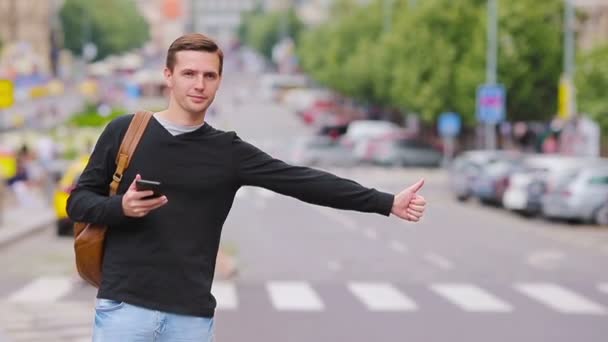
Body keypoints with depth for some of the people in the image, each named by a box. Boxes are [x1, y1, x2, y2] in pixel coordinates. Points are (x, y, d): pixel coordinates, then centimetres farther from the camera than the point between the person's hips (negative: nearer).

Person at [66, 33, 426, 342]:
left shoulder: (229, 152, 4)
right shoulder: (125, 131, 3)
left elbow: (304, 181, -1)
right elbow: (78, 201, 6)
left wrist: (387, 202, -7)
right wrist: (120, 207, -16)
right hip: (124, 306, -1)